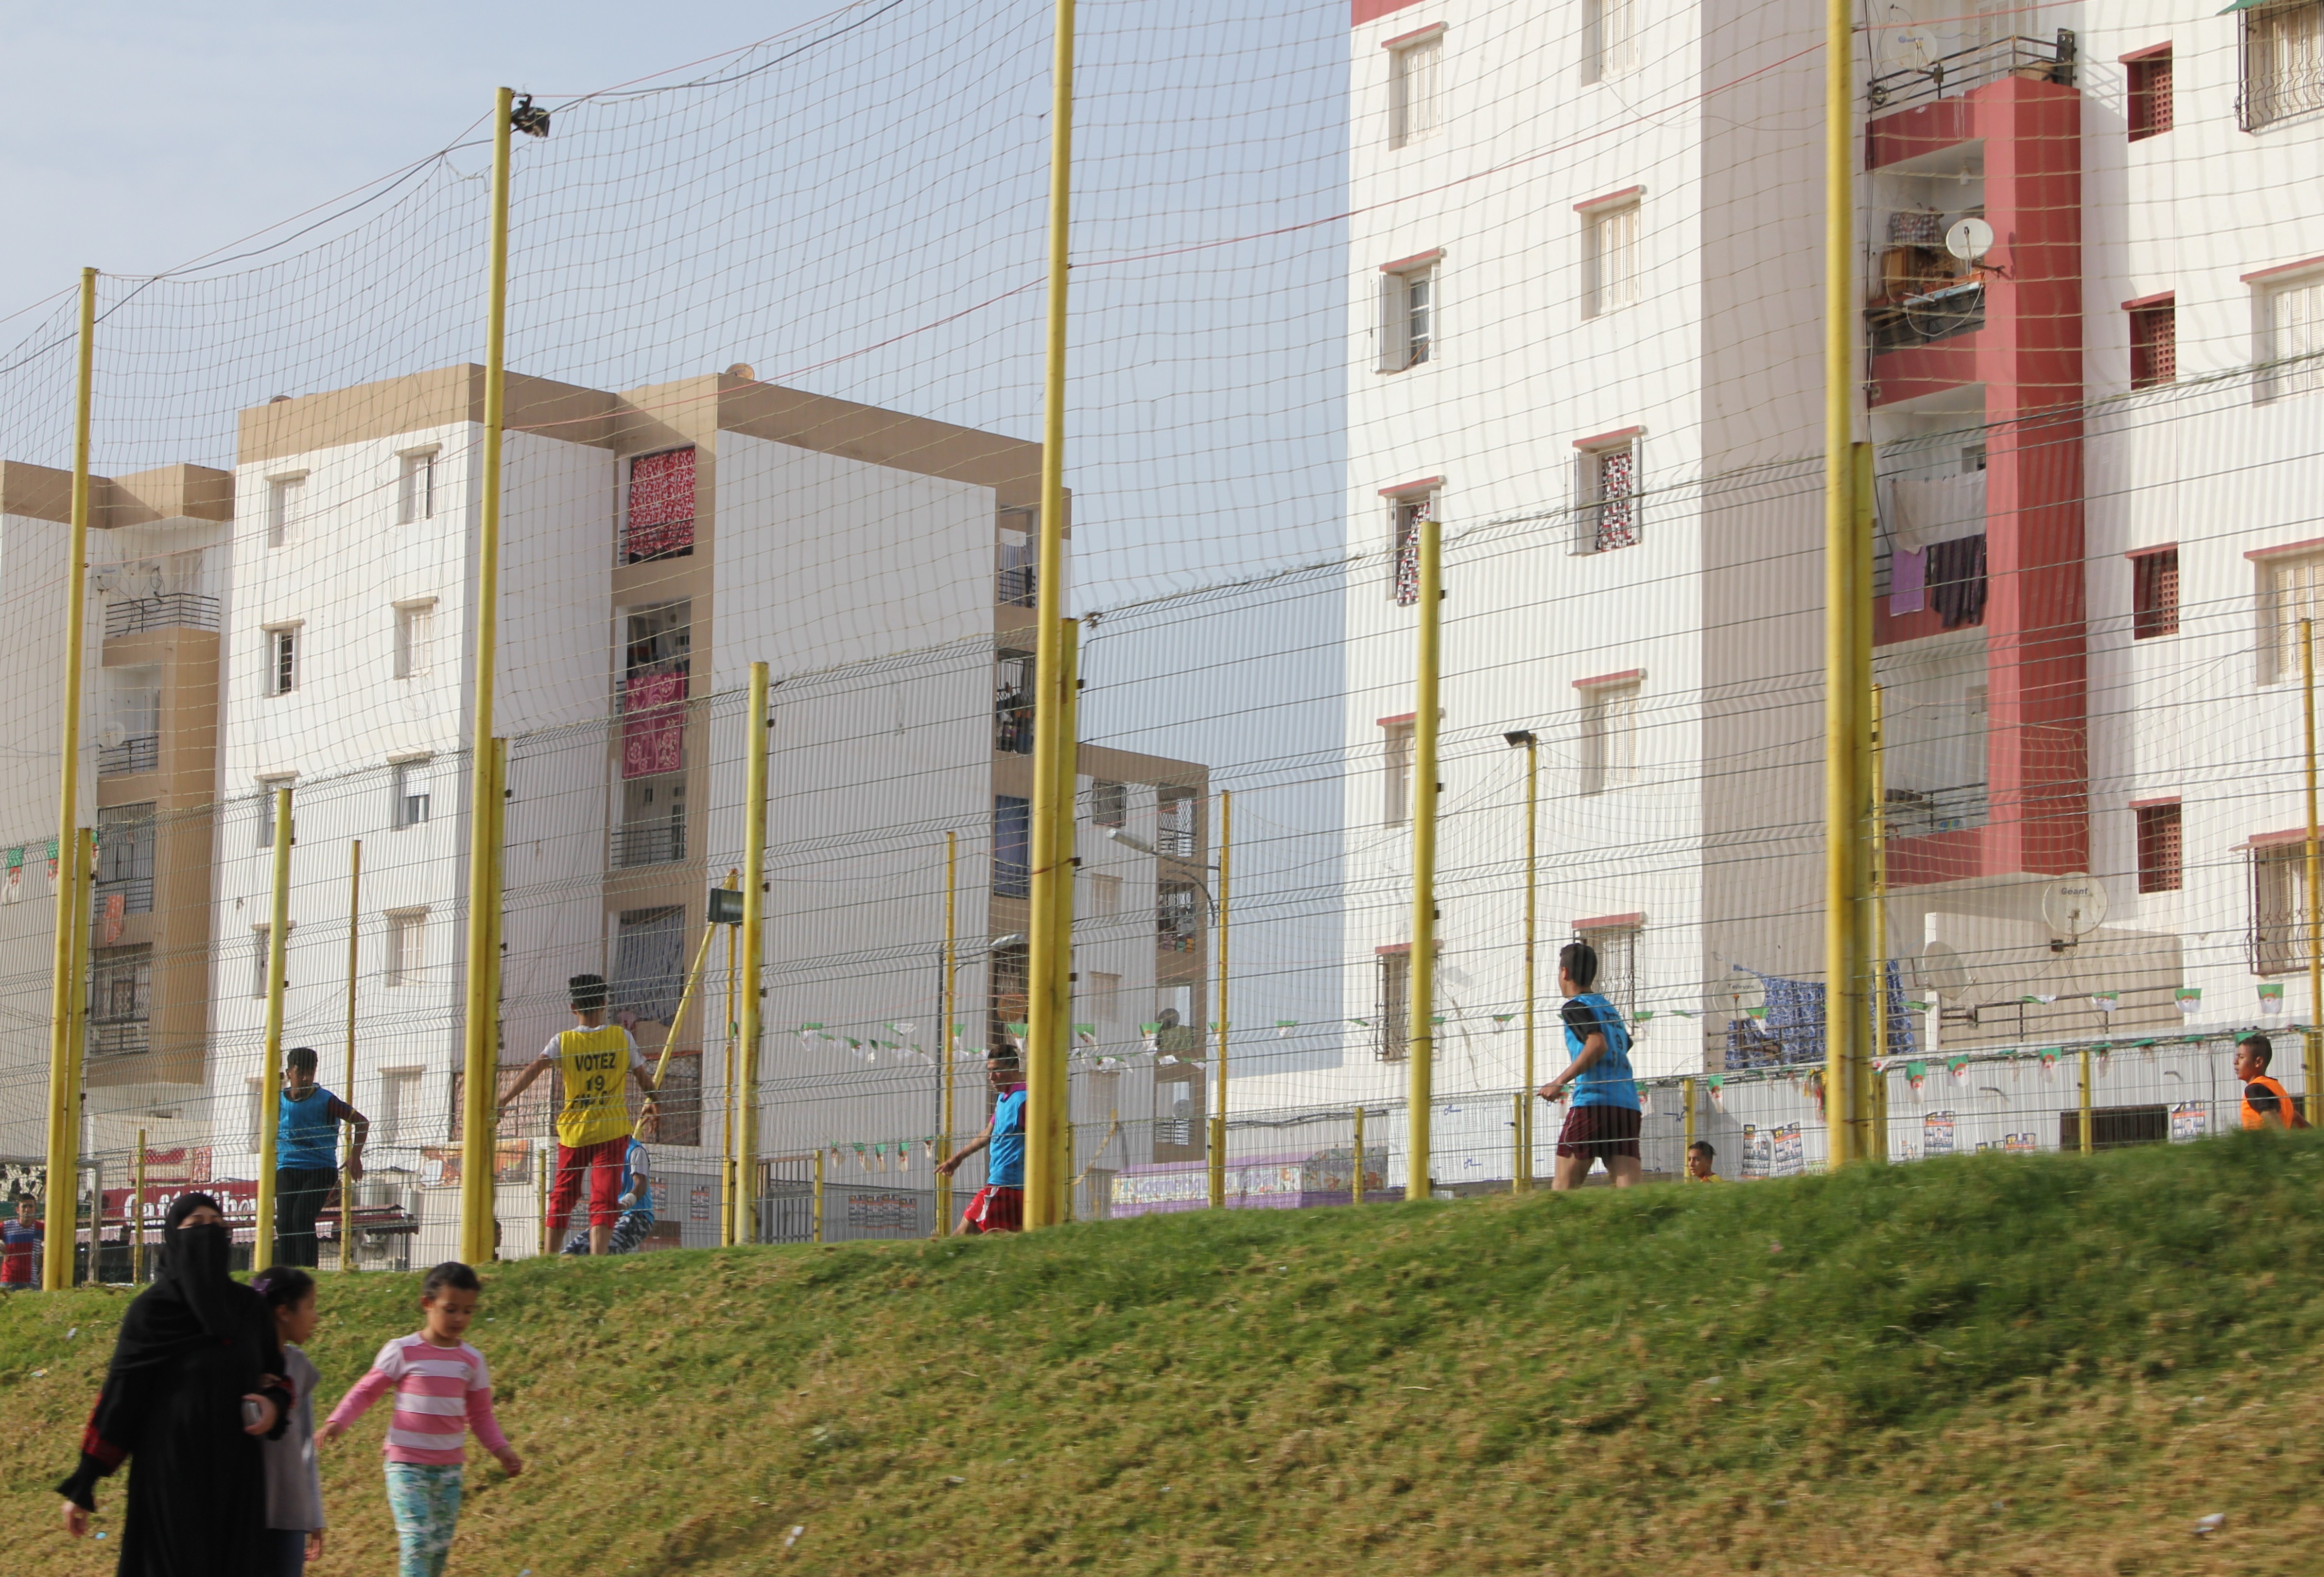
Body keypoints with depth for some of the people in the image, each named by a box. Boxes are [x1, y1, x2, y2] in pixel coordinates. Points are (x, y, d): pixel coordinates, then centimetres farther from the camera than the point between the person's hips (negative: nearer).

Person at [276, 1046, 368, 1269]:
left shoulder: (326, 1101, -6)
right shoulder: (279, 1100, 6)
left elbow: (362, 1122, 2)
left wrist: (355, 1156, -3)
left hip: (321, 1169, -4)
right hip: (288, 1169, 4)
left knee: (302, 1218, -21)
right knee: (284, 1223, -9)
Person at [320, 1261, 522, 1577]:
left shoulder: (471, 1361, 7)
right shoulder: (402, 1352, -6)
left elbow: (481, 1415, 15)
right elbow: (366, 1391, -1)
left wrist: (501, 1449, 2)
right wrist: (338, 1421, -15)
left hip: (450, 1467, 5)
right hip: (407, 1464, -5)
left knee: (440, 1546, 7)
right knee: (417, 1539, -17)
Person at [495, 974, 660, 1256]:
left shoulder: (563, 1041, -2)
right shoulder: (622, 1037, 0)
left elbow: (531, 1072, -13)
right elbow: (644, 1079, 9)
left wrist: (503, 1103, -16)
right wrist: (653, 1105, 27)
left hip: (573, 1130, 1)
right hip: (611, 1130, -1)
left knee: (562, 1196, 15)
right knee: (604, 1199, -5)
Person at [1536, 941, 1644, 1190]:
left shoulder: (1576, 1006, 0)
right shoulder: (1609, 1008, 23)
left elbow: (1598, 1045, -15)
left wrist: (1560, 1082, -15)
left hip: (1593, 1104, -7)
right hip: (1629, 1106, 7)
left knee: (1563, 1185, 0)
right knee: (1629, 1186, -3)